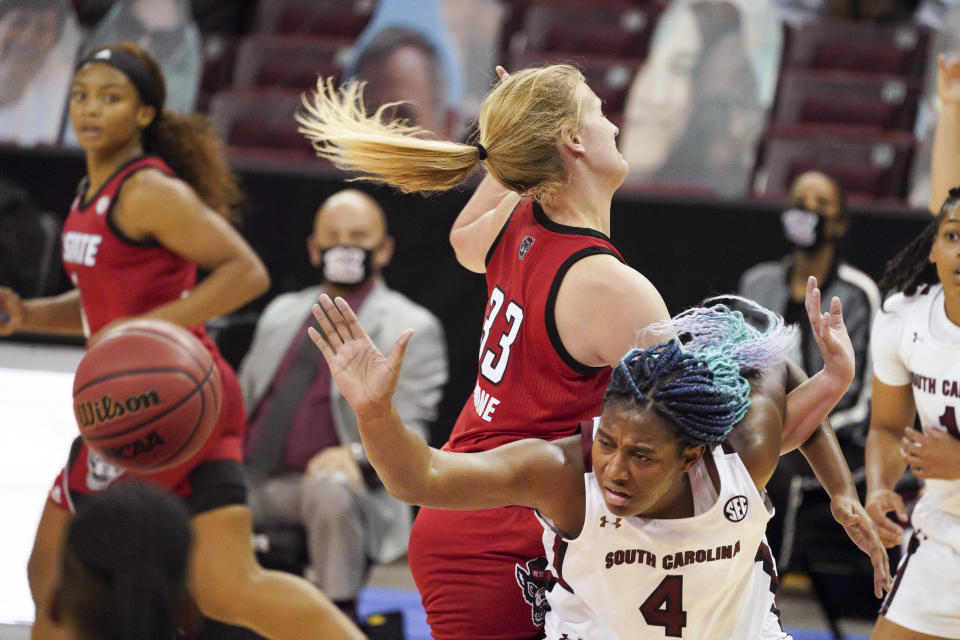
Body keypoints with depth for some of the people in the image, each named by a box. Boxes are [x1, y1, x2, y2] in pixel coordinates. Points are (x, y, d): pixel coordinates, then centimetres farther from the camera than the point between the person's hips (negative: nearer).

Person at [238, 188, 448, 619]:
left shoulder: (412, 328, 8)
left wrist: (357, 455, -23)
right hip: (251, 482, 5)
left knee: (330, 490, -41)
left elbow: (407, 432, -1)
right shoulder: (281, 314, 26)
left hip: (326, 477, -5)